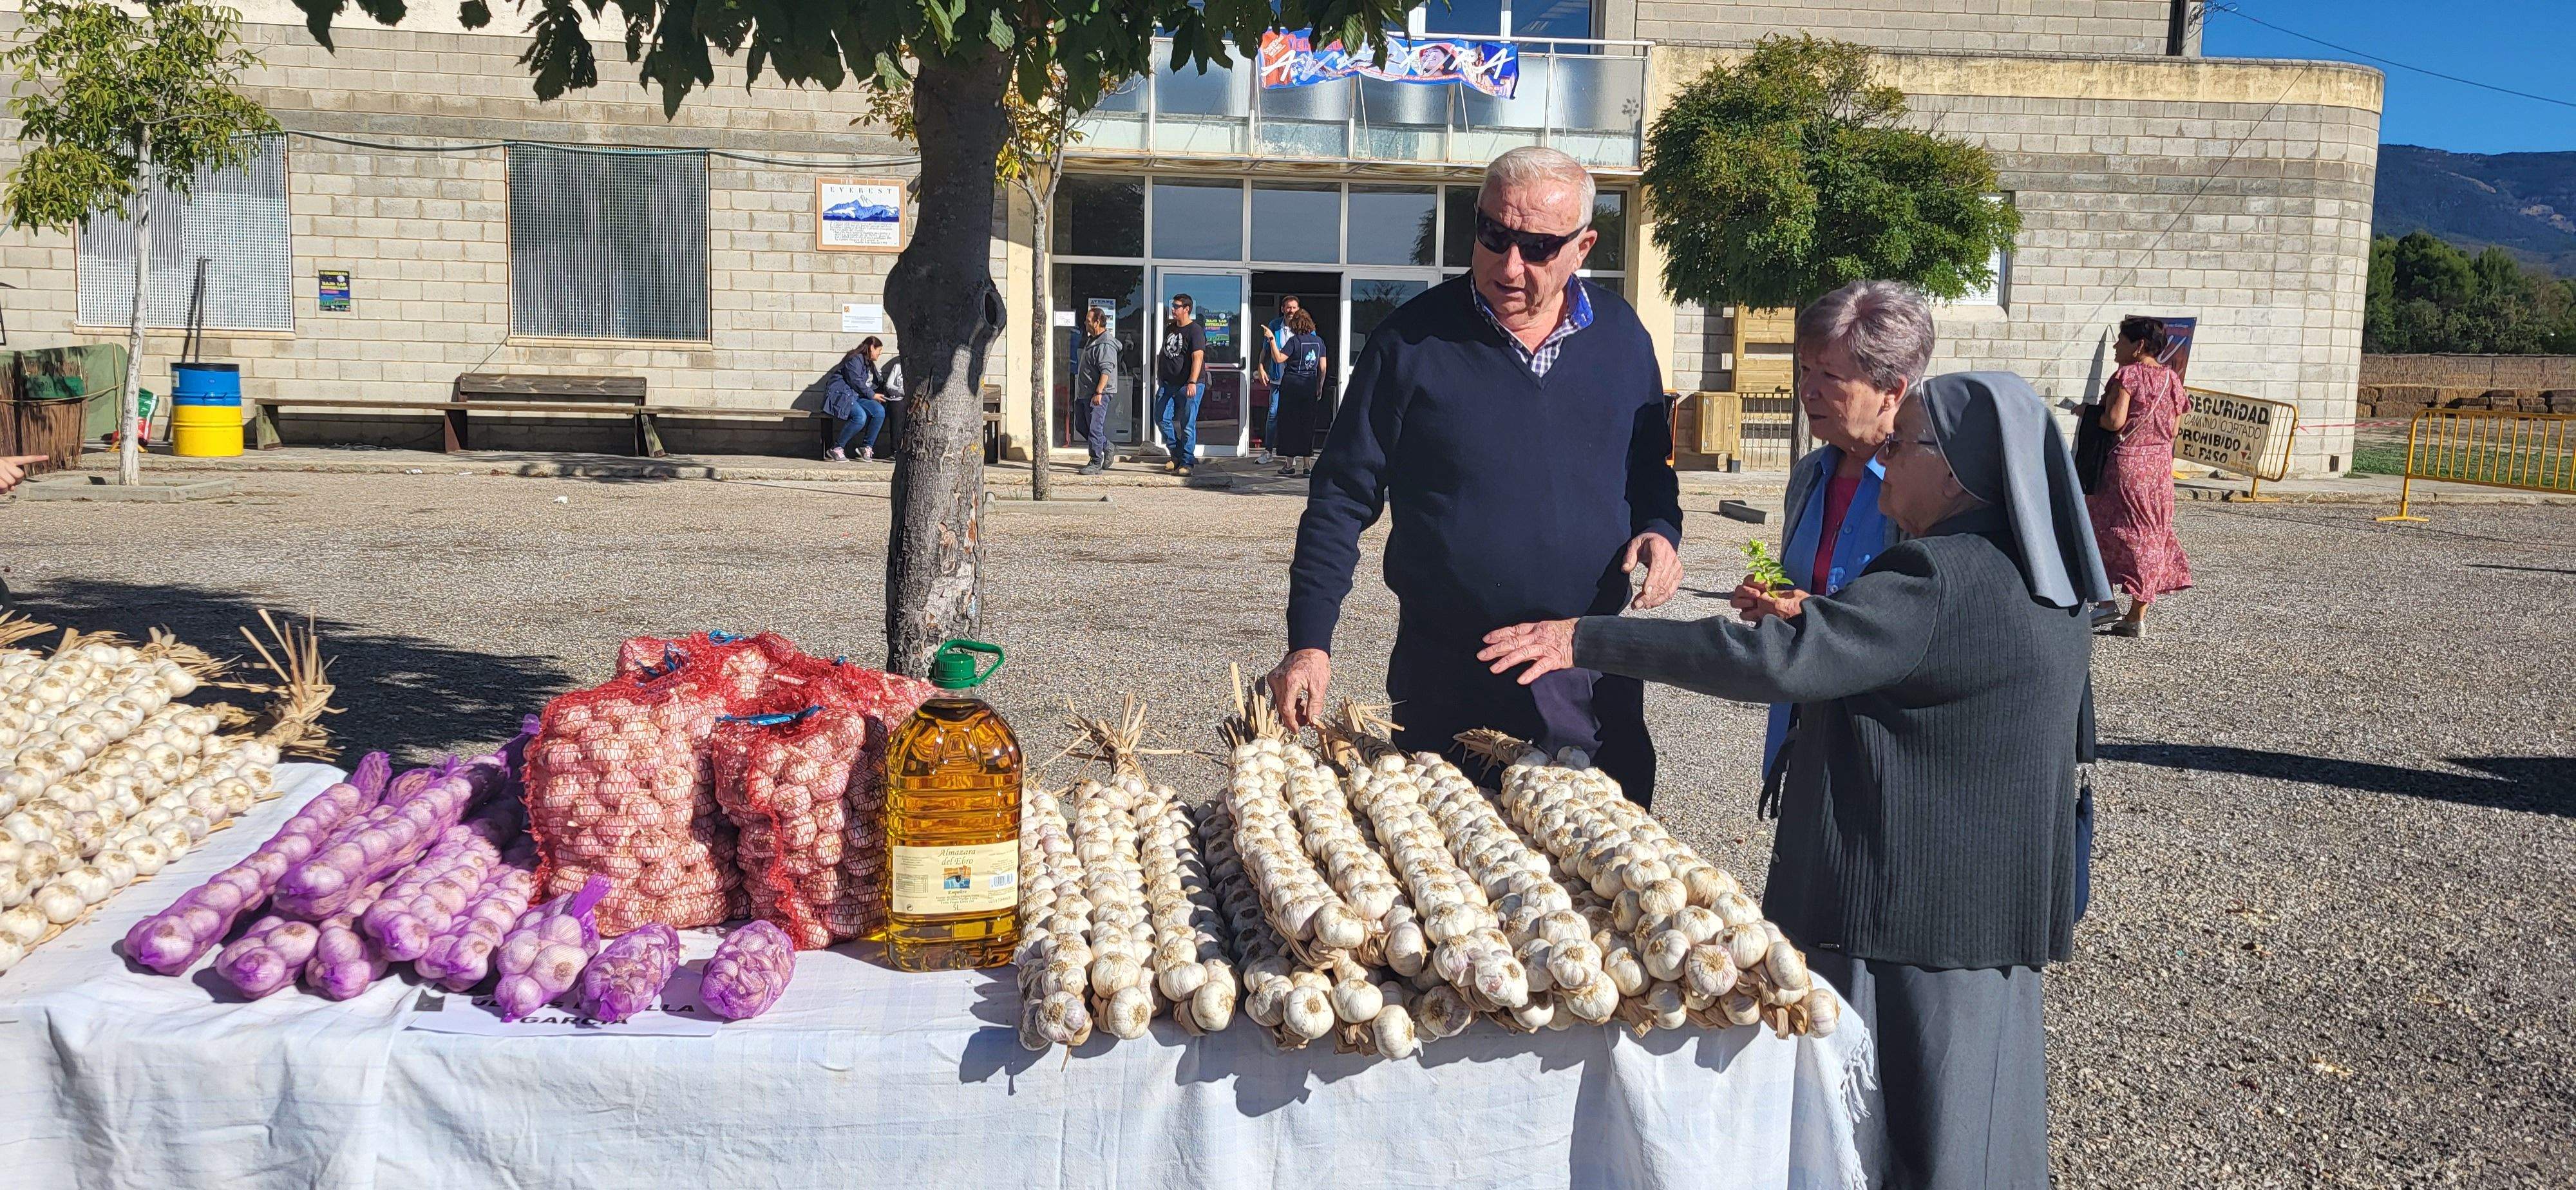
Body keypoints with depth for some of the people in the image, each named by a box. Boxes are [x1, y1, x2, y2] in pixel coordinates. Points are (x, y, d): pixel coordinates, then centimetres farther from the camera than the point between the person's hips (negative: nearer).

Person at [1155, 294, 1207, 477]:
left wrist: (1192, 383, -28)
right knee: (1161, 418, 3)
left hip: (1189, 384, -8)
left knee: (1187, 424, -6)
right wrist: (1160, 374, 25)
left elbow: (1198, 357, -19)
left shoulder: (1195, 330, -9)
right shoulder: (1170, 329, 16)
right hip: (1169, 383, 8)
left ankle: (1187, 462, 0)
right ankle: (1176, 454, 17)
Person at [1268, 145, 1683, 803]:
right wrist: (1309, 644, -13)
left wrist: (1659, 529, -4)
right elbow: (1342, 496, -5)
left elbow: (1651, 467, 18)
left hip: (1596, 678, 3)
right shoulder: (1412, 340, -7)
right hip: (1447, 678, -3)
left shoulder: (1621, 335, 4)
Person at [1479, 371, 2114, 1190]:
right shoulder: (2041, 586, 9)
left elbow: (1776, 663, -31)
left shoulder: (1939, 580, -22)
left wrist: (1588, 640, -28)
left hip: (1912, 916, -9)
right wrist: (1818, 618, 11)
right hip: (1994, 911, 9)